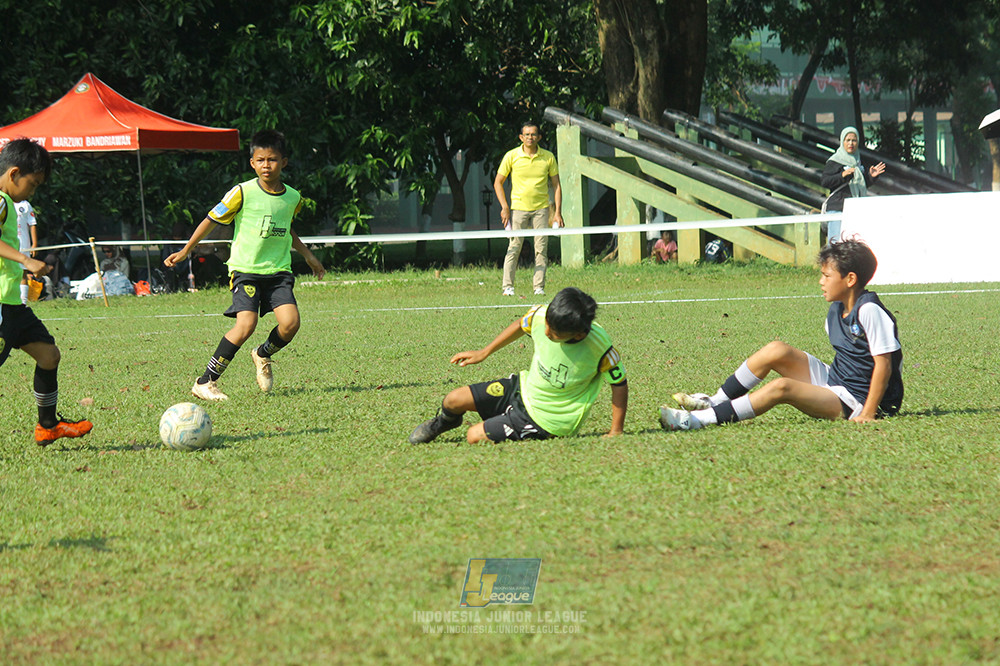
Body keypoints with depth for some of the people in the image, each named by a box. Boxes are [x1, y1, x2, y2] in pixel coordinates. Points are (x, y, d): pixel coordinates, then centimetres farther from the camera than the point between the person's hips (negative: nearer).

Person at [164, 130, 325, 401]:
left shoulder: (292, 198, 8)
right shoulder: (243, 193, -7)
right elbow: (212, 219, 1)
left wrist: (308, 255, 35)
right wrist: (185, 251, 2)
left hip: (279, 271, 4)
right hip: (245, 269, -4)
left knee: (290, 322, -17)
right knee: (246, 324, -22)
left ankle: (263, 355, 18)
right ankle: (205, 382, -10)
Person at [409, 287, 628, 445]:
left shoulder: (599, 346, -33)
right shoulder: (540, 315, -20)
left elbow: (620, 383, -17)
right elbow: (520, 326, 5)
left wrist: (616, 432, -17)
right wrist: (484, 352, 13)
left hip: (544, 420, -5)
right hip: (524, 387, 5)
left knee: (475, 437, -13)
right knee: (454, 400, 1)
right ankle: (440, 424, 40)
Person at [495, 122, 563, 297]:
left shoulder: (548, 157, 3)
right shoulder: (511, 156, -2)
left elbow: (556, 185, 9)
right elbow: (498, 183, 4)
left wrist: (557, 212, 1)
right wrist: (505, 207, -5)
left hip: (541, 209, 2)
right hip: (518, 208, -2)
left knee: (541, 248, 0)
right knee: (514, 247, -5)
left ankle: (539, 287, 6)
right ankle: (508, 286, 0)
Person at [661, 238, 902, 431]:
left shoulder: (869, 311, -18)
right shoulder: (836, 312, 10)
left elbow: (883, 363, -20)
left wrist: (868, 414, -23)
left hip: (858, 401, -9)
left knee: (781, 387, -29)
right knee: (776, 351, -5)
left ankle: (698, 420, -33)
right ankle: (714, 402, -1)